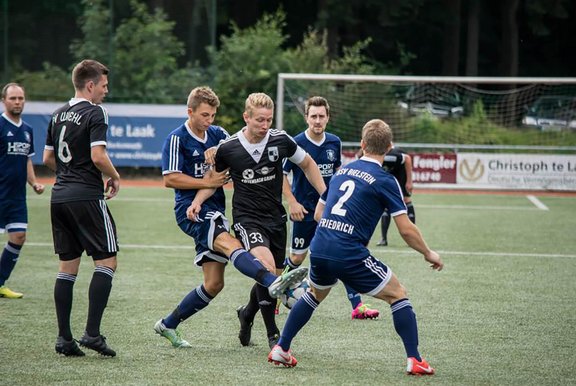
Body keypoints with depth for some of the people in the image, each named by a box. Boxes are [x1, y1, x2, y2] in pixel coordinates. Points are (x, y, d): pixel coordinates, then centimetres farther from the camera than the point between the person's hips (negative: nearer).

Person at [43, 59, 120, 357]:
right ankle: (92, 333, -10)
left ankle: (64, 338, 6)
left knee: (67, 266, 9)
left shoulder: (58, 114, 14)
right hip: (87, 196, -8)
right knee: (106, 262, -2)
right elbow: (98, 157, -18)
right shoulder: (95, 113, -9)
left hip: (60, 196, 8)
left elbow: (48, 158, 18)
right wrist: (115, 177, -1)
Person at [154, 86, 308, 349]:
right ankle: (273, 282, -58)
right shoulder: (177, 139, -6)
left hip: (214, 210, 8)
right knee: (229, 244, -34)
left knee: (213, 283, 4)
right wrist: (208, 182, -13)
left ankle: (168, 325, 17)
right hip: (191, 209, -8)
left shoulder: (218, 135, 13)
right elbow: (169, 179, -11)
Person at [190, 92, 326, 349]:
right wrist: (198, 201, -6)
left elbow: (307, 164, 10)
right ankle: (273, 334, -16)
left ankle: (247, 313, 40)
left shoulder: (281, 140, -7)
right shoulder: (228, 148, -11)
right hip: (247, 219, -4)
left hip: (276, 217, 4)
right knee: (266, 266, -26)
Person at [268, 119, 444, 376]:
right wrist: (428, 254, 9)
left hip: (319, 248, 6)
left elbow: (318, 214, 24)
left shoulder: (342, 171, 15)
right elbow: (406, 230, -6)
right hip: (350, 255, -6)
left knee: (315, 294, 33)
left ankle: (280, 349, 30)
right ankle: (414, 361, 1)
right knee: (397, 295, 9)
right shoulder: (385, 181, -4)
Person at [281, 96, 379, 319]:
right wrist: (292, 203, -14)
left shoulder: (334, 142, 1)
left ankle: (357, 305, -7)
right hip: (304, 211, -4)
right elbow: (281, 174, -8)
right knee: (297, 258, 7)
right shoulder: (296, 144, -13)